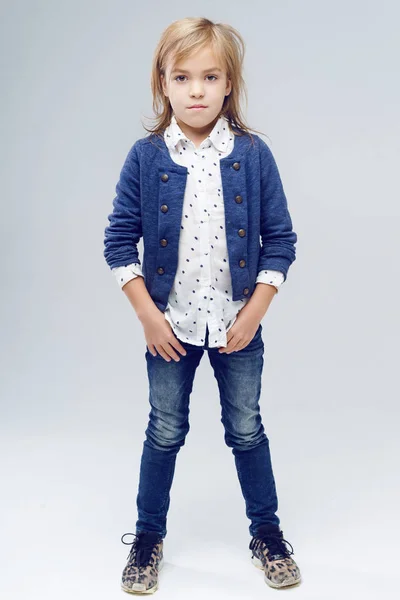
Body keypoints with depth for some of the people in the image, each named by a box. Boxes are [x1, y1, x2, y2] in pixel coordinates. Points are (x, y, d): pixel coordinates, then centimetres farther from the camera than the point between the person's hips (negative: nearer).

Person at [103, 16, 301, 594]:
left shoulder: (253, 154, -6)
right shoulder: (146, 156, -6)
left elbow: (279, 239, -2)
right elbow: (119, 239, -2)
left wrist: (254, 314, -7)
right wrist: (148, 316, -7)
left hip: (238, 324, 0)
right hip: (170, 325, 0)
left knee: (247, 430, 13)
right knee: (164, 433, 13)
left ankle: (267, 532, 33)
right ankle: (149, 536, 32)